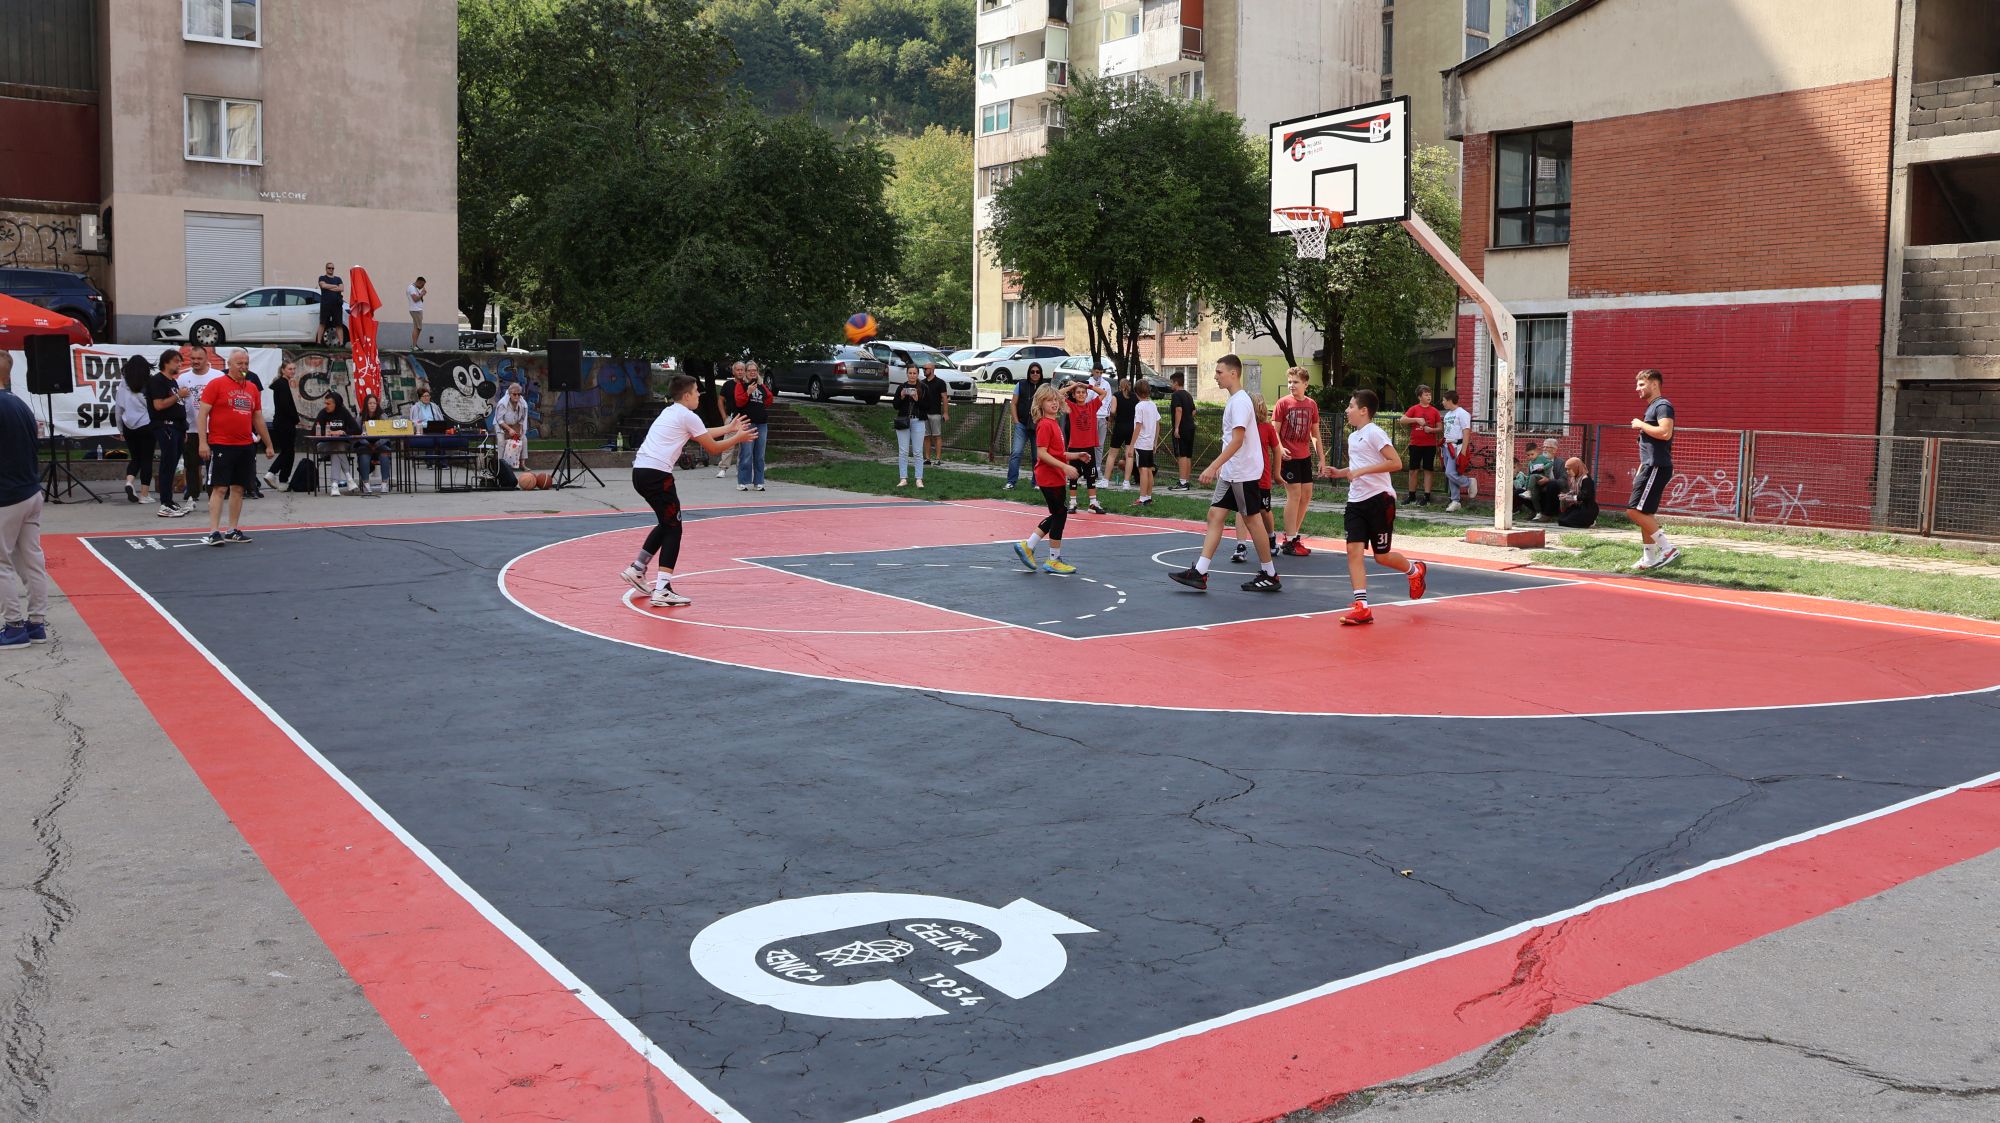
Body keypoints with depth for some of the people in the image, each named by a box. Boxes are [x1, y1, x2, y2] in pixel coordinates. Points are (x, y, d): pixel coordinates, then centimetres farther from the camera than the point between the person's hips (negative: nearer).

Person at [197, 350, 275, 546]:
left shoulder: (252, 389, 13)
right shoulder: (216, 385, -3)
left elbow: (258, 418, 21)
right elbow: (203, 413, -6)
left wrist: (268, 445, 21)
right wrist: (203, 442, -13)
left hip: (245, 447, 6)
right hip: (221, 446, -6)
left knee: (238, 488, 8)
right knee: (219, 488, -8)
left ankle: (233, 530, 15)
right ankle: (214, 532, -8)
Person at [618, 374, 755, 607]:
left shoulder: (671, 412, 23)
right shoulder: (688, 416, -4)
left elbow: (701, 434, 37)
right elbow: (713, 447, 2)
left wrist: (728, 428, 44)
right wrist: (737, 438, 17)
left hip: (640, 471, 9)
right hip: (657, 474, -9)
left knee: (666, 524, 24)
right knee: (673, 529, -3)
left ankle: (636, 570, 27)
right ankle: (662, 591, -9)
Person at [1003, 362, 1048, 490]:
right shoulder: (1021, 385, 5)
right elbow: (1014, 404, 7)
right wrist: (1016, 421, -2)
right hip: (1022, 425, -1)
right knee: (1016, 453, -10)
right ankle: (1011, 482, -9)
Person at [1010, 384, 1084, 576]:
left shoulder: (1054, 424, 13)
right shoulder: (1045, 425, -16)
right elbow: (1042, 454, -23)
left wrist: (1075, 455, 11)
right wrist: (1065, 467, -26)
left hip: (1056, 477, 10)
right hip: (1050, 478, -10)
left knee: (1057, 515, 15)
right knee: (1060, 515, -2)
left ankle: (1027, 546, 18)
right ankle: (1053, 561, 7)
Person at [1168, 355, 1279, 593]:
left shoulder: (1240, 401, -16)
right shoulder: (1234, 400, 14)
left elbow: (1237, 441, -24)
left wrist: (1213, 467, -26)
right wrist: (1219, 467, 22)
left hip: (1243, 473, -10)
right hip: (1230, 473, 10)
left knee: (1253, 520, 0)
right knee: (1215, 515, 4)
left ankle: (1269, 576, 11)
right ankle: (1199, 573, 2)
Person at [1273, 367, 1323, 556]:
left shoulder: (1312, 405, 7)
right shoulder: (1283, 403, -6)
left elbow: (1315, 434, 14)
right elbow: (1275, 431, -7)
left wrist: (1321, 458, 12)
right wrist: (1280, 448, -25)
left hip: (1305, 456, 6)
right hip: (1289, 456, -6)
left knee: (1306, 496, 8)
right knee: (1294, 495, -8)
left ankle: (1292, 535, 21)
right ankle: (1289, 542, -3)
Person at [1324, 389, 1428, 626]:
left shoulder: (1374, 433, -12)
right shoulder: (1353, 436, 15)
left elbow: (1396, 463, -20)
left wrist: (1362, 471, -23)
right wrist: (1341, 472, 12)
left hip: (1379, 499, -7)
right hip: (1356, 500, 8)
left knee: (1382, 557, 2)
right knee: (1354, 550, -8)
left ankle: (1415, 571, 34)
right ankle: (1361, 607, -10)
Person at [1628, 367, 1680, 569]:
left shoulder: (1662, 405, -11)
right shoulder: (1651, 407, 21)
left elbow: (1665, 432, -28)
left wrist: (1641, 425, -15)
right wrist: (1640, 471, 25)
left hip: (1657, 468, -10)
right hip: (1650, 467, 10)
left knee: (1635, 511, -16)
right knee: (1645, 514, 11)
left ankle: (1668, 548, -13)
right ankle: (1649, 559, 16)